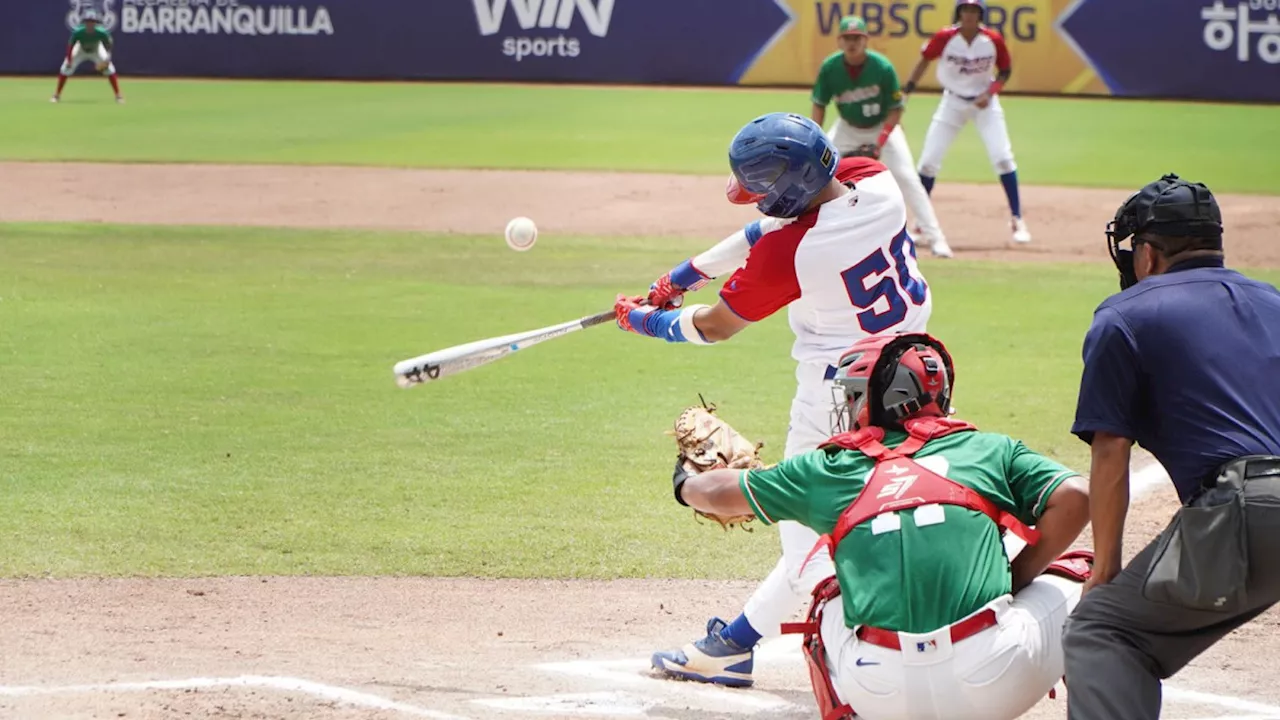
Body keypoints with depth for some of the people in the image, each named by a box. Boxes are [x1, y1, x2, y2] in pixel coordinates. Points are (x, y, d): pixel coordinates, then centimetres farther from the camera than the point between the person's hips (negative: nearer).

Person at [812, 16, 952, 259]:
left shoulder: (882, 67, -27)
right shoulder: (830, 68, -21)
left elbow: (896, 109, -19)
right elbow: (819, 105, -7)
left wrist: (879, 143, -28)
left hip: (883, 127, -3)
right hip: (847, 128, 3)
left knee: (907, 178, -16)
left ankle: (935, 237, -13)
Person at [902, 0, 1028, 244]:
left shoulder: (993, 40, -15)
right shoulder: (945, 38, -17)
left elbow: (1005, 70, -1)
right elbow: (925, 60, -1)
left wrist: (989, 93, -17)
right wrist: (906, 90, -7)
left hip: (985, 103, -1)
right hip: (952, 102, 1)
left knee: (1003, 158, -11)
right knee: (928, 161, -1)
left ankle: (1017, 220, -2)